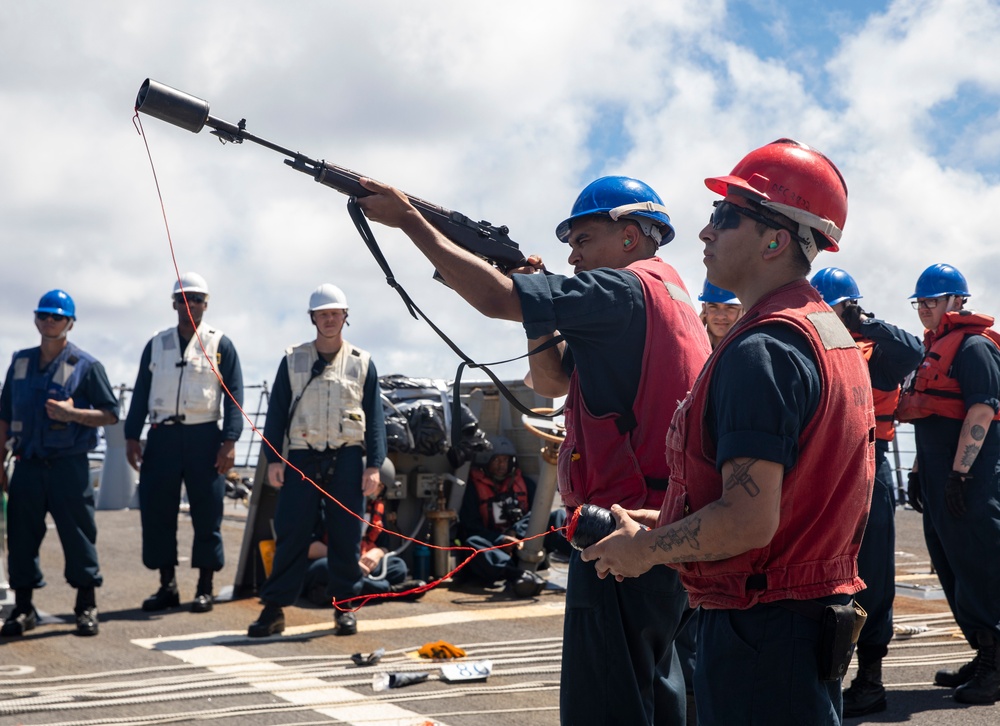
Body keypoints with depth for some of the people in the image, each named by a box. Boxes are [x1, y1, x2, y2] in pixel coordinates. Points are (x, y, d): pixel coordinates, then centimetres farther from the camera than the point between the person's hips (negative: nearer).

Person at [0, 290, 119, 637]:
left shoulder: (86, 366, -1)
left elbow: (111, 414, -1)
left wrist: (72, 413, -17)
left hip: (68, 466, -4)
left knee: (78, 534, 0)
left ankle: (86, 608, 11)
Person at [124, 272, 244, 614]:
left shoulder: (221, 345, 3)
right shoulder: (157, 344, 12)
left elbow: (233, 395, -1)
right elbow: (141, 393, 12)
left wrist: (229, 441, -11)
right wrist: (132, 437, 4)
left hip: (204, 437, -3)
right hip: (162, 436, 3)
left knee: (206, 513, 0)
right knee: (156, 510, 2)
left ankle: (205, 588, 8)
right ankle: (167, 585, 13)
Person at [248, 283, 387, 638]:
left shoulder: (362, 363, 7)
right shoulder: (292, 360, 8)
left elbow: (375, 417, 6)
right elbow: (276, 412, 8)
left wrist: (374, 465, -2)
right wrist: (272, 458, -1)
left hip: (347, 459, 0)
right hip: (302, 457, 0)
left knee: (346, 536, 3)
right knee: (290, 533, -2)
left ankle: (345, 606, 13)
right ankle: (274, 608, 3)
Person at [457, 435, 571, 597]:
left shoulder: (523, 481, 18)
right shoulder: (474, 486, 7)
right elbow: (470, 527, -3)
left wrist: (517, 532, -14)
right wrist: (500, 540, -19)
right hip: (496, 548, -3)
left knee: (560, 516, -18)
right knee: (472, 543, -35)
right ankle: (518, 574, -62)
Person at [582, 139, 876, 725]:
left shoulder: (761, 351, -21)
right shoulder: (831, 334, 11)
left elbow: (749, 521, -27)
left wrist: (644, 549, -10)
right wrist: (665, 522, 15)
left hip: (759, 631, -10)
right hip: (823, 611, 10)